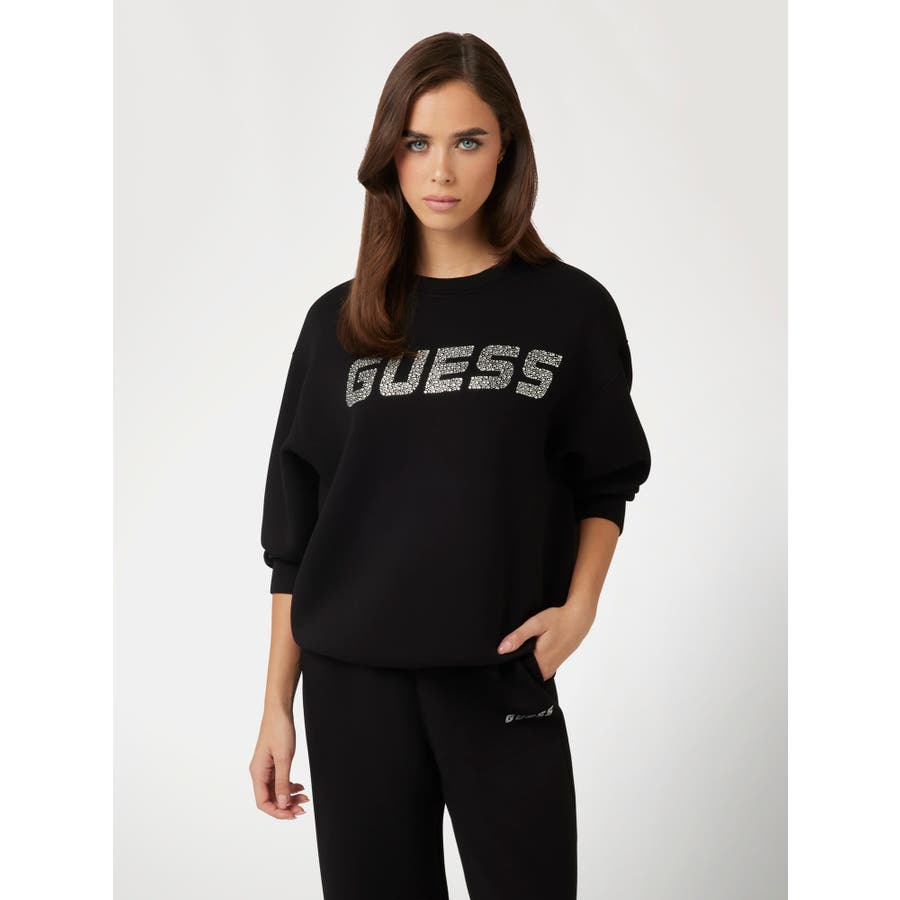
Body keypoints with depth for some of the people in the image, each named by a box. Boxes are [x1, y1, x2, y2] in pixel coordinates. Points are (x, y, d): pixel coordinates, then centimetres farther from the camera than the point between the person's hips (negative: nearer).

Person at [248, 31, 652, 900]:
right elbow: (294, 528, 7)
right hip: (354, 682, 2)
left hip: (503, 677, -1)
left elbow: (605, 483, 9)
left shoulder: (569, 309, 0)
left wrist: (580, 605, -9)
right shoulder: (340, 322, 5)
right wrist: (276, 706, 5)